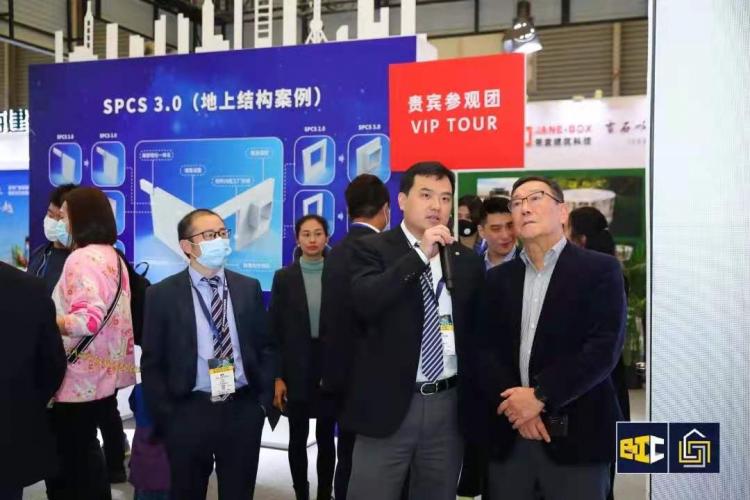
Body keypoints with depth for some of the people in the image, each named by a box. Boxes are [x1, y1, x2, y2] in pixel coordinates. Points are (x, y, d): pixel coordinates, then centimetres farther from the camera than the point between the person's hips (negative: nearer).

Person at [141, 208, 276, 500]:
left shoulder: (248, 288, 6)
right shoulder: (162, 294, -2)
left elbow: (266, 347, 10)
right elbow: (152, 363, 0)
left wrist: (264, 401, 2)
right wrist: (165, 416, -5)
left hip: (243, 411, 2)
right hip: (188, 414, -2)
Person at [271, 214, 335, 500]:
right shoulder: (284, 277, 0)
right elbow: (274, 329, -1)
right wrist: (276, 376, -6)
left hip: (331, 367, 0)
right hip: (296, 369, 0)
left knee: (326, 437, 9)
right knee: (297, 438, 9)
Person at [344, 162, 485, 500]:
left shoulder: (468, 260, 9)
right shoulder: (371, 249, -2)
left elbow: (477, 331, 15)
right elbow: (365, 303, -20)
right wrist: (420, 254, -20)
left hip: (449, 405, 4)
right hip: (388, 404, -4)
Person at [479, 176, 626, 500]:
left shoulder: (599, 269, -1)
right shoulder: (498, 279, 11)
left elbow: (604, 348, -11)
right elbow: (484, 349, 4)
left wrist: (540, 396, -16)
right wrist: (513, 403, -12)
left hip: (575, 434, -3)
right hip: (508, 433, 4)